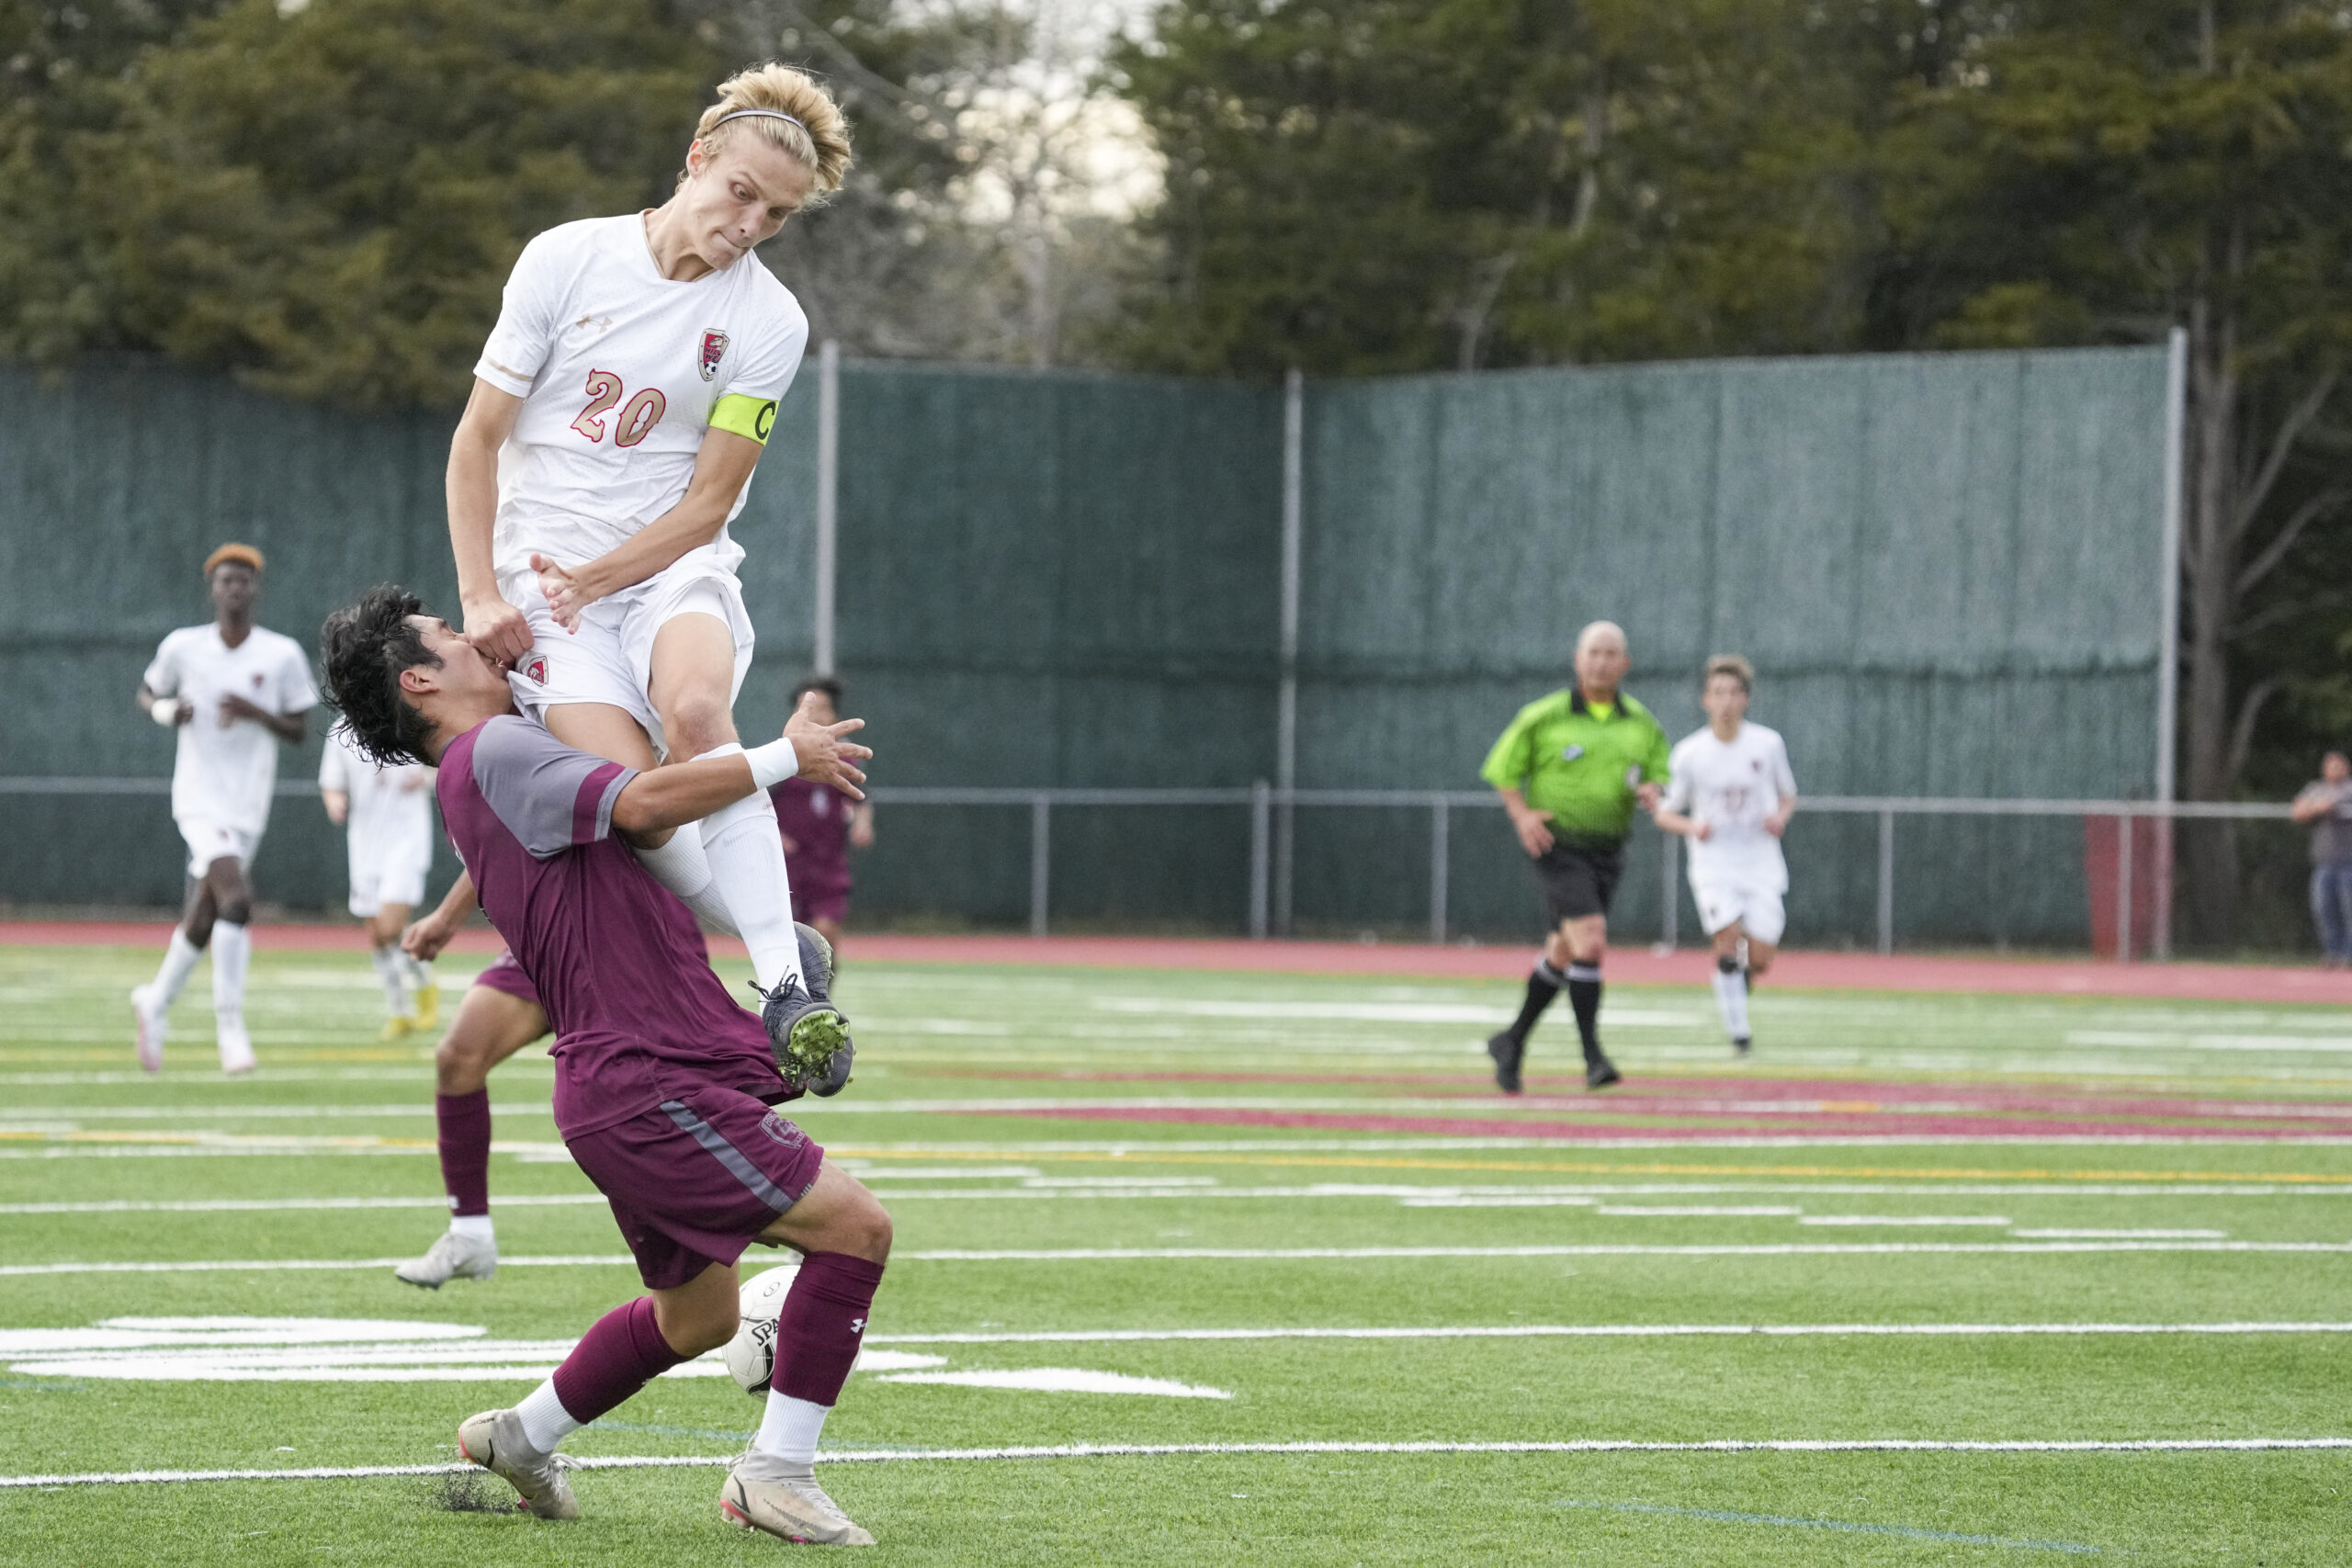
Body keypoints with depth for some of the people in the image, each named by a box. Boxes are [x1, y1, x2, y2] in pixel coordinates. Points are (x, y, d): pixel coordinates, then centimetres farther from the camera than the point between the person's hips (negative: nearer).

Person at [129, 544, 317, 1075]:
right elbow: (147, 693, 15)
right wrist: (166, 711, -8)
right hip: (199, 798, -3)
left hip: (248, 807, 3)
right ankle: (229, 1023, -14)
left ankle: (156, 1002, 34)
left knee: (202, 920, 9)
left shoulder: (282, 654, 1)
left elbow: (298, 732, 3)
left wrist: (258, 714, -16)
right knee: (236, 897, -23)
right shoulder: (182, 647, 0)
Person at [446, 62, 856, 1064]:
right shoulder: (567, 260, -3)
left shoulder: (769, 324, -2)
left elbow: (709, 502, -2)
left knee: (696, 712, -34)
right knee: (625, 790, -26)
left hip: (674, 569, 0)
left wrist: (589, 579, -14)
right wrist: (480, 595, -7)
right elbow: (478, 436, 2)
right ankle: (786, 960, -11)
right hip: (543, 579, 0)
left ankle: (785, 987, -35)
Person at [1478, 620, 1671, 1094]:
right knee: (1591, 939, -21)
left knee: (1564, 951, 15)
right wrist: (1522, 814, -12)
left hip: (1606, 850, 5)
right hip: (1556, 844, -5)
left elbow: (1662, 774, 13)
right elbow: (1503, 770, 4)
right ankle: (1593, 1056, -17)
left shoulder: (1642, 723, 7)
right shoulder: (1543, 717, -4)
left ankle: (1512, 1042, 33)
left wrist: (1652, 792, -11)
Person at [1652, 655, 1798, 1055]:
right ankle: (1738, 1033, -8)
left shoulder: (1768, 744, -1)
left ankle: (1738, 977, 31)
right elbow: (1665, 813, 5)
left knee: (1759, 961, -6)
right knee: (1728, 940, -19)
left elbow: (1788, 796, 13)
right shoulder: (1689, 753, -3)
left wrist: (1781, 817, -10)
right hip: (1713, 862, -1)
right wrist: (1692, 827, -17)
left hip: (1761, 862, 1)